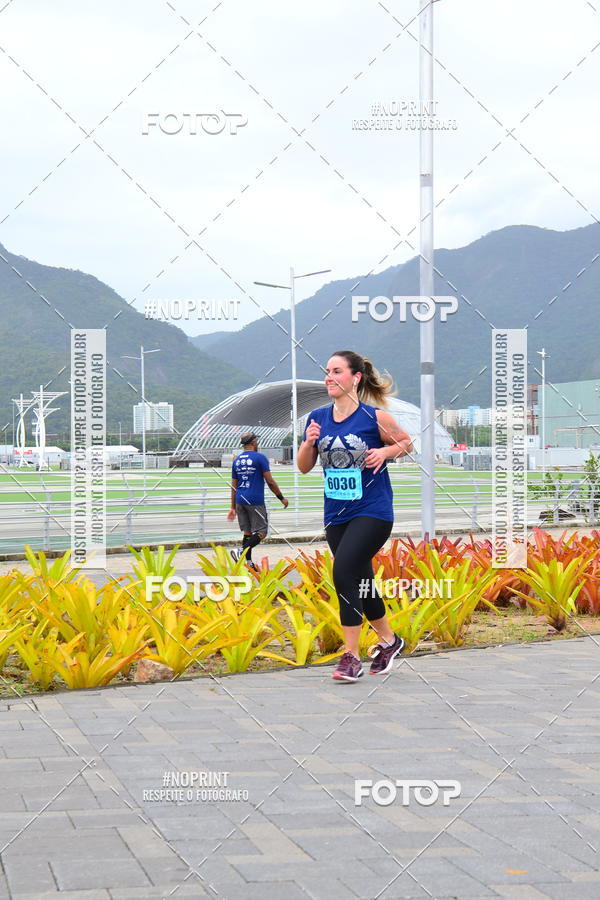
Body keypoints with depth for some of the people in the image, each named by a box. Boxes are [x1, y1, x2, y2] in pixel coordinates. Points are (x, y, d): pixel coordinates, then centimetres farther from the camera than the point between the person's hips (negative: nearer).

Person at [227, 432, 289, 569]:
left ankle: (249, 563, 8)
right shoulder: (260, 458, -5)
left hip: (240, 500, 7)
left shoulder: (237, 460, 13)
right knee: (261, 532, -3)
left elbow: (234, 486, 15)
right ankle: (241, 551, -21)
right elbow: (270, 481, -8)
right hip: (255, 501, -7)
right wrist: (282, 498, 2)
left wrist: (233, 507, 19)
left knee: (247, 532, 12)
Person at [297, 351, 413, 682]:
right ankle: (388, 640, 34)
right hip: (336, 515, 6)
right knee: (360, 581, 13)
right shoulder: (318, 418, 4)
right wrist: (309, 443, -9)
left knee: (344, 571, -20)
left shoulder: (375, 417, -8)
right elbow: (304, 467, 10)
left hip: (372, 512, -6)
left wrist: (384, 452, -12)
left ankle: (351, 656, -12)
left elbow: (406, 443, 7)